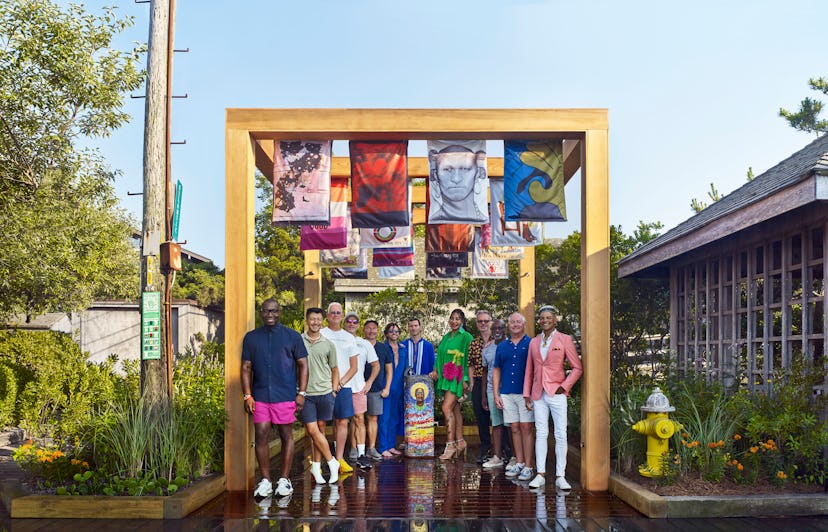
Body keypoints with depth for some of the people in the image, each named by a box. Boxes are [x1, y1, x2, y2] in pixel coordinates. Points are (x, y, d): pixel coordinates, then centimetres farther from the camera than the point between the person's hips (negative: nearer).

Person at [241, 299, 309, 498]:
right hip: (260, 397, 1)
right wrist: (247, 395, 1)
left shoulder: (292, 336, 4)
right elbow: (246, 367, 10)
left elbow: (302, 365, 5)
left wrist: (301, 393, -2)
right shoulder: (251, 338, 9)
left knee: (286, 437, 4)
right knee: (261, 437, 0)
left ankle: (284, 480, 15)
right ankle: (265, 480, 11)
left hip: (285, 396, -1)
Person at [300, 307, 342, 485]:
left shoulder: (328, 345, 7)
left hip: (325, 393, 2)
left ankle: (316, 466, 18)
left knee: (320, 428, 7)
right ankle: (332, 462, 6)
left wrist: (334, 390, 7)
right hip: (306, 393, -2)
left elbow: (334, 370, 16)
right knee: (312, 430, -7)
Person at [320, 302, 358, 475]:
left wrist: (341, 382, -2)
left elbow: (354, 367, 14)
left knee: (342, 422, -1)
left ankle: (339, 459, 4)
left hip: (344, 387, 3)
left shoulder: (349, 338, 14)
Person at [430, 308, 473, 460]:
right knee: (455, 410, 10)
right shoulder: (446, 337, 17)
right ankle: (460, 442, 17)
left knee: (447, 408, -15)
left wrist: (465, 379, -15)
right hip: (446, 377, 7)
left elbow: (468, 360, -9)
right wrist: (436, 370, 6)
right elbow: (440, 356, 21)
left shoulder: (466, 337, -5)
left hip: (458, 377, -7)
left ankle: (450, 445, -12)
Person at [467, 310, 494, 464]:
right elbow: (471, 365, 14)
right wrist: (471, 383, 7)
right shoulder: (473, 344, 12)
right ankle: (485, 450, 19)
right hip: (478, 384, 4)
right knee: (481, 418, 8)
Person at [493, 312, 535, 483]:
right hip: (507, 394, 4)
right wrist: (496, 394, 9)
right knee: (514, 428, 8)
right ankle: (519, 463, 17)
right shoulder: (502, 347, 14)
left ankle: (528, 467, 0)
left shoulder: (531, 344, 2)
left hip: (526, 393, -4)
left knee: (526, 428, -4)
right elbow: (497, 371, 16)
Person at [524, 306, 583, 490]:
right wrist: (527, 394, 10)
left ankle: (560, 477, 1)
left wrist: (565, 386, -8)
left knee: (561, 435, -3)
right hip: (539, 394, 3)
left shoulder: (565, 340, 0)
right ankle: (540, 475, 11)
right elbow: (529, 370, 15)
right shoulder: (534, 342, 12)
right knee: (541, 434, 6)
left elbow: (577, 368, 0)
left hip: (556, 393, -3)